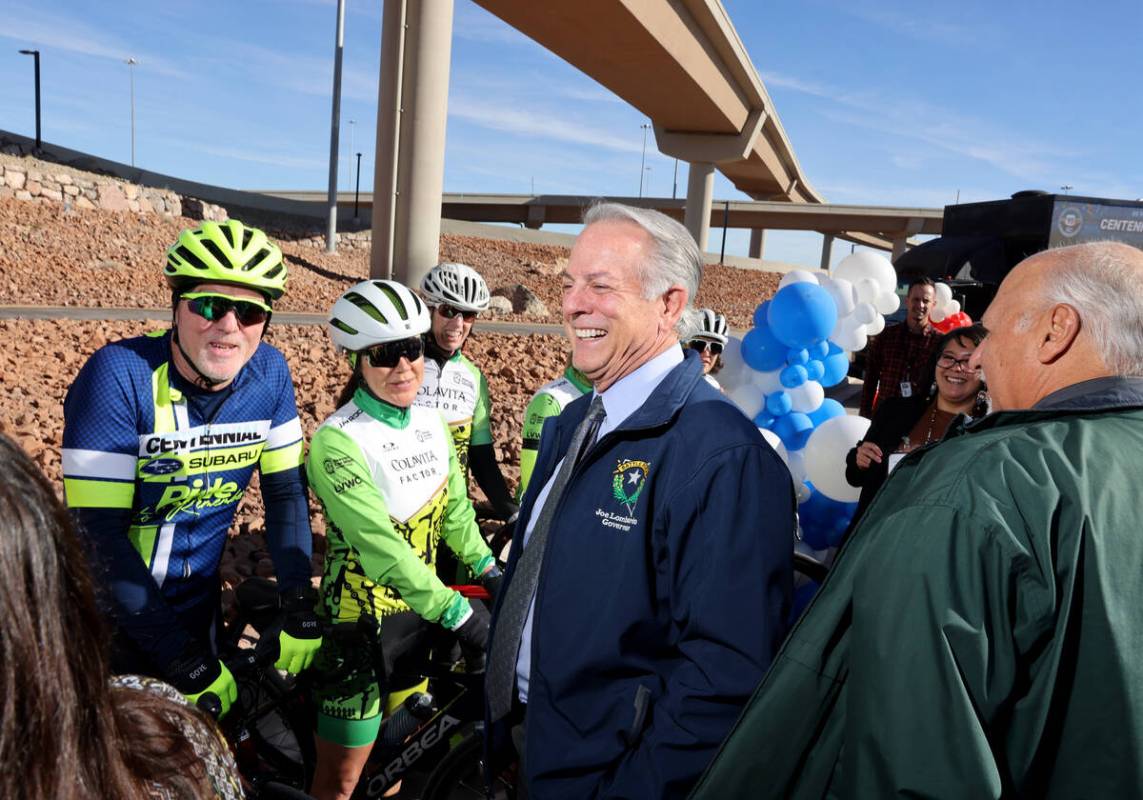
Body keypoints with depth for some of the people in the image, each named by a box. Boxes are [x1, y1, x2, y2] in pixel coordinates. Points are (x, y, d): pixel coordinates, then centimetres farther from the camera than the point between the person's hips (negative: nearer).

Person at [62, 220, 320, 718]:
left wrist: (300, 611, -10)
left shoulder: (269, 373, -12)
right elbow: (99, 536, -25)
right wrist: (184, 659, -24)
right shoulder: (120, 374, -24)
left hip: (197, 608, 4)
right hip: (109, 620, -3)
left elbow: (286, 491, -4)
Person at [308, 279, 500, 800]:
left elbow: (454, 506, 8)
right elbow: (380, 546, -29)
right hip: (362, 621, -6)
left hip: (418, 615, 6)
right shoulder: (339, 442, -22)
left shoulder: (431, 423, 0)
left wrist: (488, 568, -2)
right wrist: (458, 613, -32)